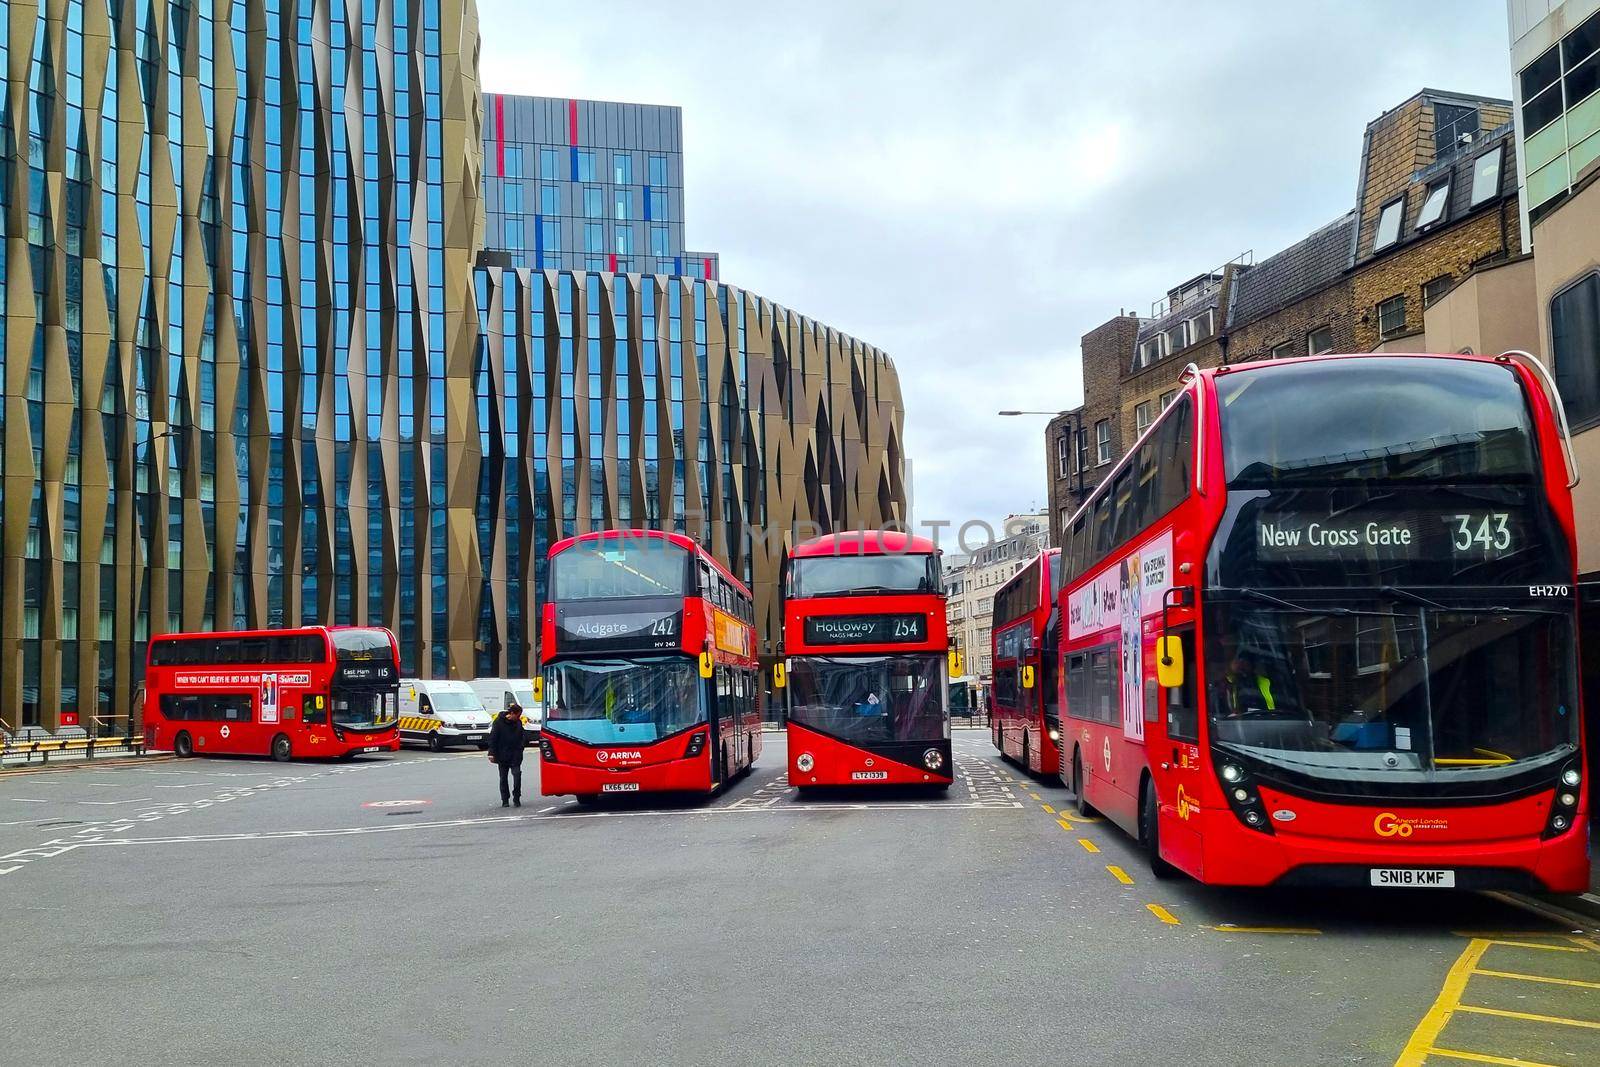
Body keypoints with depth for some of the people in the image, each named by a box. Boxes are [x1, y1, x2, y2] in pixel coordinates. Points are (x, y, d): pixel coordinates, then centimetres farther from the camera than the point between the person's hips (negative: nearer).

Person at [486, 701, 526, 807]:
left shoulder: (518, 722, 4)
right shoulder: (499, 722, -7)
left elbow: (521, 738, 14)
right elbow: (493, 738, -6)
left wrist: (520, 749, 2)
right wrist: (492, 753, -11)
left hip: (515, 756, 2)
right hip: (502, 755, -2)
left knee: (517, 775, -12)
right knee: (503, 778, 7)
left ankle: (516, 798, -2)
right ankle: (505, 800, 16)